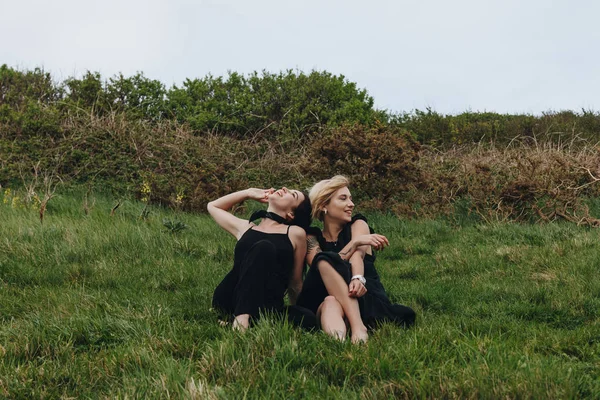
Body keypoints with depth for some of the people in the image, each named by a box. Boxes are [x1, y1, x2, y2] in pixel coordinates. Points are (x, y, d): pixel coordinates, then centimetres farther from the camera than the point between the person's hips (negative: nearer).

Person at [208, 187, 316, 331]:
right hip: (228, 300, 1)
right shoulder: (245, 228, 22)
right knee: (263, 247, -24)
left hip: (262, 307, -1)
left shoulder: (296, 233, 14)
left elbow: (295, 282, 19)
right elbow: (213, 206, 38)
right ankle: (241, 316, -33)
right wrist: (249, 193, 35)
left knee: (308, 319, -31)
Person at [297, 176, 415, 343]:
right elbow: (321, 266, -9)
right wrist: (356, 241, -18)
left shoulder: (358, 224, 12)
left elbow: (357, 255, -10)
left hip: (366, 299, 0)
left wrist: (357, 279, -34)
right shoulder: (312, 238, 13)